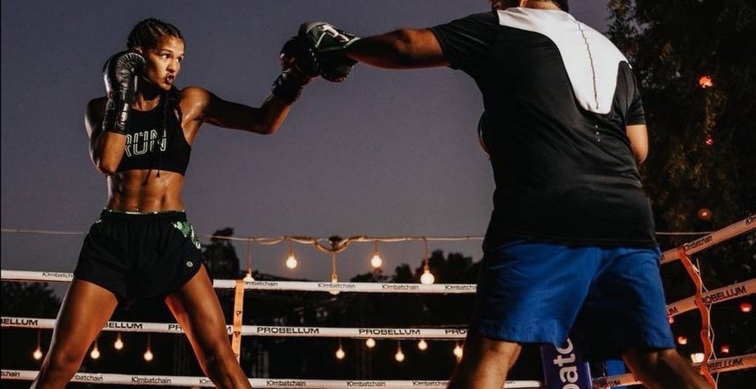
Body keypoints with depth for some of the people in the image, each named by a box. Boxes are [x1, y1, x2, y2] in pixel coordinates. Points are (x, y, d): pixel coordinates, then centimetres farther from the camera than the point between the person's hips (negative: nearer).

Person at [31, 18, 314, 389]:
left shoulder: (188, 103, 7)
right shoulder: (102, 109, 10)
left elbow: (264, 121, 0)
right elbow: (106, 162, -9)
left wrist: (292, 80, -16)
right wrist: (120, 98, -9)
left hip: (170, 237, 0)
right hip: (112, 237, 1)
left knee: (218, 354, -10)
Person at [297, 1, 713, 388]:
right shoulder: (613, 54, 28)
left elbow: (403, 47, 15)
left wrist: (339, 44, 31)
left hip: (545, 215, -5)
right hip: (626, 217, 5)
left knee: (491, 351, -12)